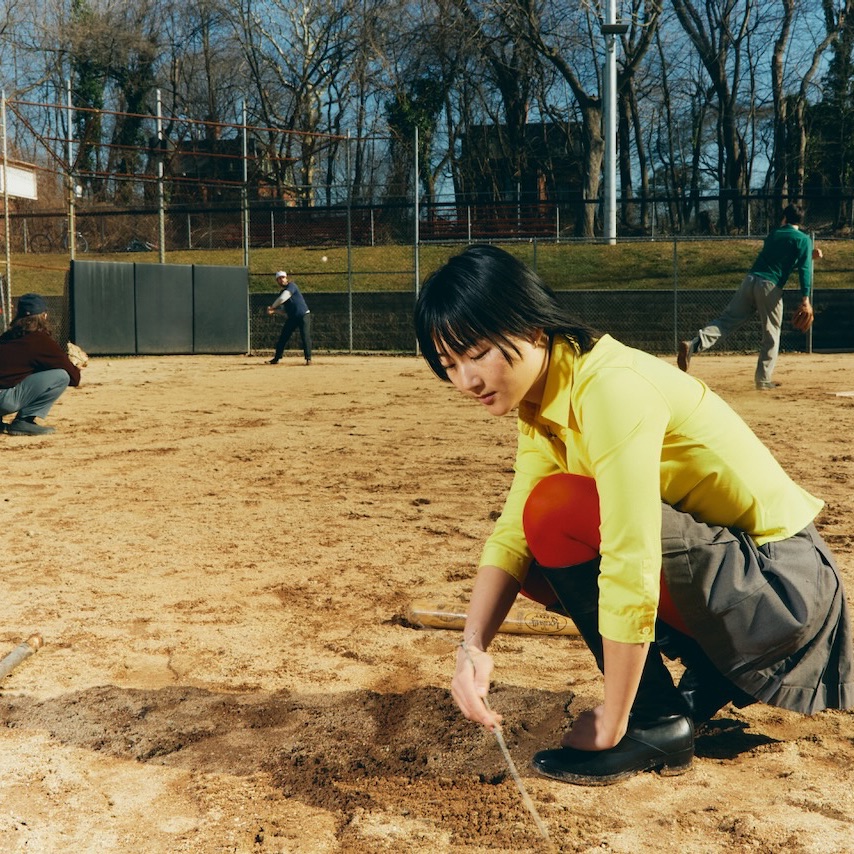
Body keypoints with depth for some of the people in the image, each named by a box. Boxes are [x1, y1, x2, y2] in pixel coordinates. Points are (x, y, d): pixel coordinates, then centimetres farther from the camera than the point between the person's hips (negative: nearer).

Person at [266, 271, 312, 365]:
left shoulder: (291, 286, -9)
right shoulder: (281, 293, 13)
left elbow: (282, 298, -22)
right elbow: (282, 307, 13)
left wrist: (272, 307, -9)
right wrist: (273, 311, -7)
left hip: (304, 315, -7)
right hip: (292, 317, 7)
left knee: (305, 337, -15)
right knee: (283, 338, 6)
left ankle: (308, 358, -10)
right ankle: (276, 358, 13)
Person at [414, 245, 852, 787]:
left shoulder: (610, 387, -26)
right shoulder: (542, 403, 2)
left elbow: (632, 571, -30)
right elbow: (512, 533, -2)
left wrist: (611, 722, -22)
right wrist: (474, 645, -17)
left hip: (780, 586, -9)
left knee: (556, 508, -23)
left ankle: (657, 722, -9)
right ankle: (711, 675, 10)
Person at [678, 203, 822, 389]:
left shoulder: (773, 234, 24)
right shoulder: (803, 239, 6)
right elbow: (804, 270, -6)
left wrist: (809, 256, 37)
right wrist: (805, 299, -12)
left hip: (750, 280, 4)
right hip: (770, 286, -4)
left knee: (726, 320, -2)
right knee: (771, 335, 7)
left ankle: (694, 344, -25)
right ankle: (763, 379, 7)